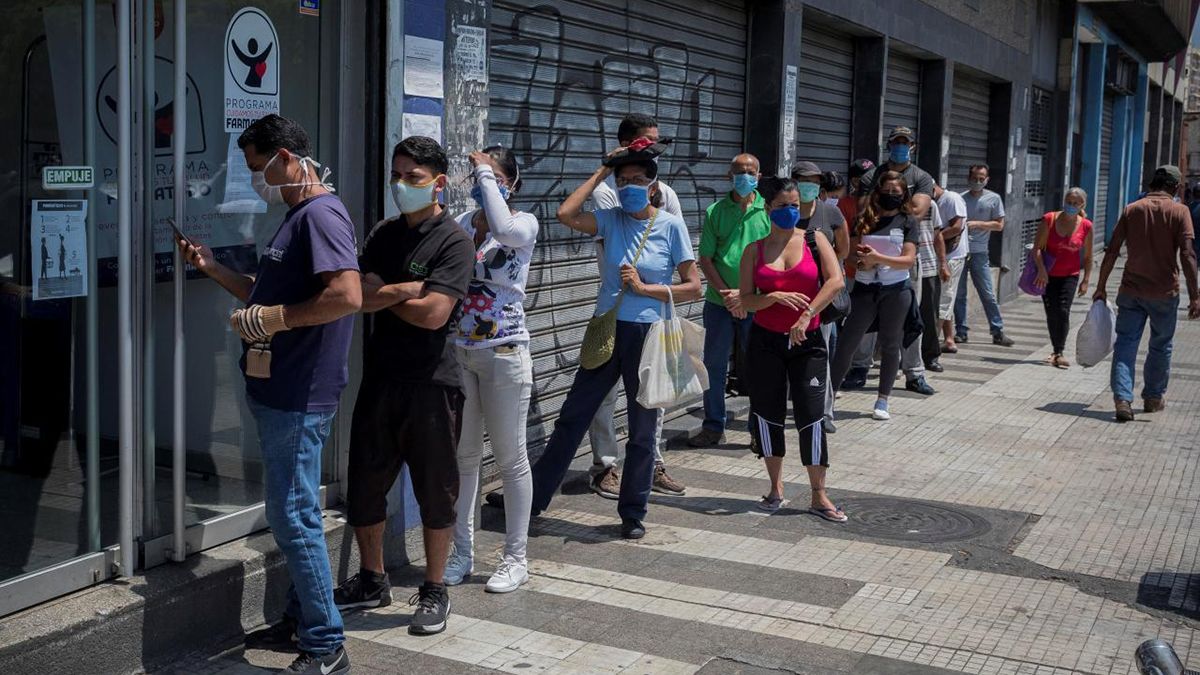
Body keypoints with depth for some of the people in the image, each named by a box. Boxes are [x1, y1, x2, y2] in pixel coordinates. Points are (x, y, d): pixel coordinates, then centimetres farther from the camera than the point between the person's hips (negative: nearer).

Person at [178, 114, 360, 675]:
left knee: (293, 518, -5)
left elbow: (347, 296, -29)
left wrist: (267, 319, -21)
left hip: (298, 398, -11)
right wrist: (212, 269, 17)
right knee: (290, 513, 18)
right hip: (279, 392, 11)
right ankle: (301, 618, 32)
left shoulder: (321, 214, -16)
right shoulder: (297, 216, 17)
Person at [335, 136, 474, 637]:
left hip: (431, 383, -6)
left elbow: (434, 313, -19)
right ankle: (372, 581, 30)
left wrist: (382, 295, -5)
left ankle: (434, 591, 20)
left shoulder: (453, 241, -8)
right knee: (364, 486, 12)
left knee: (435, 492, 5)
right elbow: (359, 295, -1)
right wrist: (405, 288, -16)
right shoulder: (384, 234, 11)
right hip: (381, 378, 6)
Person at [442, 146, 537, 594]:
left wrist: (486, 174, -21)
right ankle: (462, 552, 24)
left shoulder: (524, 224, -5)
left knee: (510, 459, 3)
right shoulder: (461, 223, 8)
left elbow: (503, 229, -30)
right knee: (462, 456, 12)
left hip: (504, 354, -5)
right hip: (459, 353, 5)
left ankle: (516, 558, 15)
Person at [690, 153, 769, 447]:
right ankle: (713, 427, 17)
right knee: (714, 365, 6)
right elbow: (706, 259, 2)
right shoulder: (715, 212, 4)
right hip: (719, 302, 1)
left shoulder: (769, 211, 1)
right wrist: (726, 292, -9)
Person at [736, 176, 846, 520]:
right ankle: (776, 488, 22)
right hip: (766, 340, 2)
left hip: (807, 341, -1)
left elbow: (836, 281, -12)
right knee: (767, 413, 6)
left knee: (811, 415, -3)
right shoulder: (755, 250, 4)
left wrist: (806, 315, -18)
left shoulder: (814, 239, 1)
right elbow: (746, 299, 0)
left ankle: (819, 497, 6)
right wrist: (775, 297, -18)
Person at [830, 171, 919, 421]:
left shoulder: (907, 221, 1)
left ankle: (882, 401, 17)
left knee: (890, 345, 7)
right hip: (864, 288, 1)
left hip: (895, 290, -1)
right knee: (846, 343, 0)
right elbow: (851, 251, 6)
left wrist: (878, 258, -19)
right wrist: (862, 261, -15)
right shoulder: (865, 219, 6)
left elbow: (909, 259, -7)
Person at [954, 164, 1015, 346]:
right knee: (959, 294, 4)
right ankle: (961, 331, 11)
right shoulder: (960, 198, 7)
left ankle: (998, 332, 4)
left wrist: (976, 224, -11)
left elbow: (999, 225, 0)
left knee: (988, 294, -1)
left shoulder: (994, 199, 3)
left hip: (979, 253, -1)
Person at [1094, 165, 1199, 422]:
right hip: (1164, 293, -1)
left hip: (1131, 291, 1)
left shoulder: (1131, 209, 3)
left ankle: (1123, 399, -11)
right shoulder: (1179, 211, -5)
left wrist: (1101, 287, 8)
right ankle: (1153, 398, 28)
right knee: (1161, 346, 16)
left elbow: (1111, 252, 1)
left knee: (1125, 344, 1)